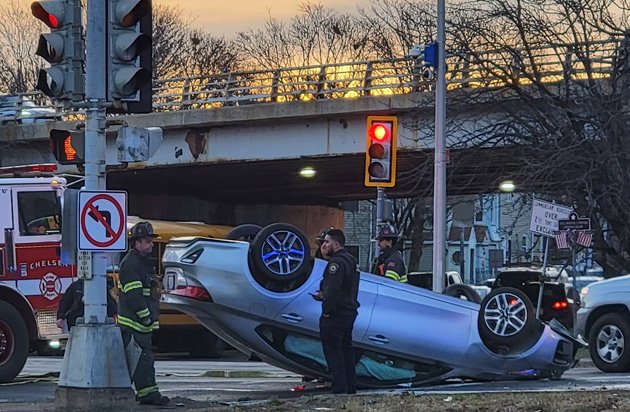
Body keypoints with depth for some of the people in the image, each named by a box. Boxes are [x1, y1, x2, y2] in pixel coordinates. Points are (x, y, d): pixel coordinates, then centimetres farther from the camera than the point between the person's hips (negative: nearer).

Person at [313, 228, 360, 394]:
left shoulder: (336, 262, -17)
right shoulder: (350, 260, 17)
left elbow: (333, 290, -25)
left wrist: (326, 311, -18)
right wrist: (323, 295, 12)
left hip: (335, 314, -10)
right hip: (349, 311, 10)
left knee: (332, 350, -6)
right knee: (346, 349, 15)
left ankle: (339, 388, -8)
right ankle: (350, 387, 19)